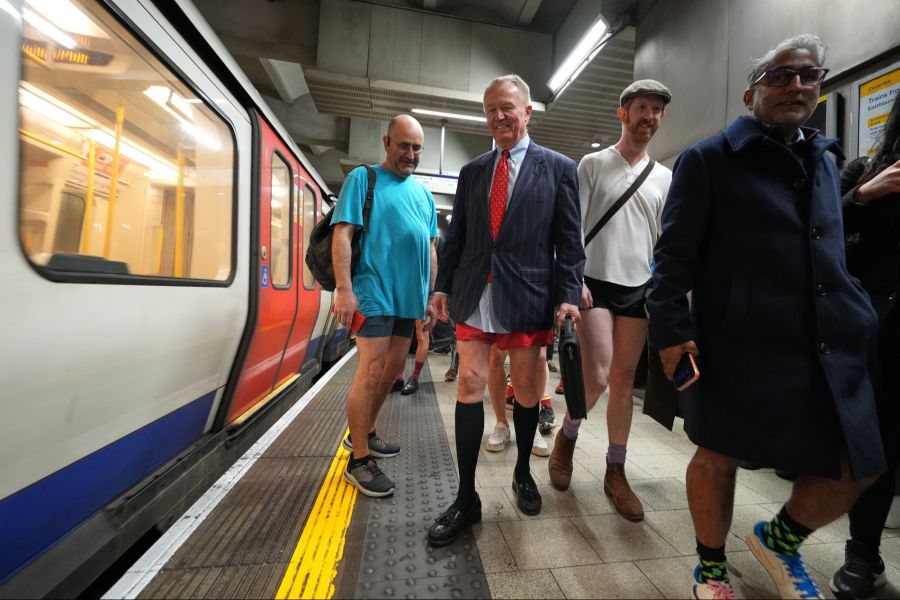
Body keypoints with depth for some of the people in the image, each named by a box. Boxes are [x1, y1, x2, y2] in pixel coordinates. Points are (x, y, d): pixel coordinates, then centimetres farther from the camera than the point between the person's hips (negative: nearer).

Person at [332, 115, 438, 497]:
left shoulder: (423, 193, 18)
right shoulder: (363, 178, 2)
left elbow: (430, 249, 18)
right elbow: (342, 235, -8)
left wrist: (431, 298, 13)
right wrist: (344, 290, -18)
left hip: (409, 298, 7)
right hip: (374, 294, -6)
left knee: (391, 372, 13)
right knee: (370, 374, -6)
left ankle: (363, 434, 32)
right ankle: (359, 461, 9)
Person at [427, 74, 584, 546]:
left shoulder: (558, 168, 6)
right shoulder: (471, 171, 15)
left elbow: (569, 240, 1)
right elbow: (455, 236, 13)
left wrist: (568, 295, -8)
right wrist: (443, 285, 6)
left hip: (527, 296, -2)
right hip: (473, 296, 3)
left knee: (526, 389, 11)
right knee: (469, 387, 2)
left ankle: (523, 474, 37)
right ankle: (466, 498, 17)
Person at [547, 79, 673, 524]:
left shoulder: (663, 177, 15)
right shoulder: (592, 164, 3)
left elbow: (663, 239, 16)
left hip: (639, 287, 4)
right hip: (595, 283, -4)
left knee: (624, 379, 7)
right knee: (597, 377, -12)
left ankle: (616, 472, 20)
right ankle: (566, 436, 19)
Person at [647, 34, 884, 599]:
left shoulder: (825, 161, 18)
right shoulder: (709, 159, -2)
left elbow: (834, 251, 23)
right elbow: (675, 254, -10)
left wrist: (860, 316, 16)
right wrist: (672, 330, -16)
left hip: (832, 346, 7)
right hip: (738, 344, -6)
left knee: (855, 468, 10)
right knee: (719, 458, 6)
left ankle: (779, 539, 40)